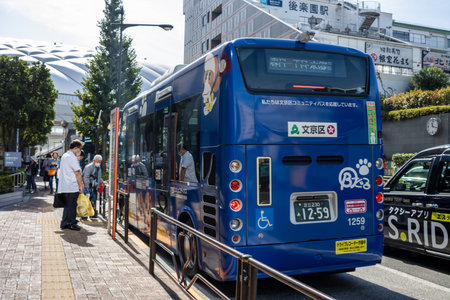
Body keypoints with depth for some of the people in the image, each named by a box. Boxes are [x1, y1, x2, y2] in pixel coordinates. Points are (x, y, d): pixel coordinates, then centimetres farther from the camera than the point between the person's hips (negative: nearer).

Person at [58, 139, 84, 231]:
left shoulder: (64, 156, 16)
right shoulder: (72, 157, -15)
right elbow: (77, 173, -16)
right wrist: (81, 186, -9)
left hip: (64, 187, 9)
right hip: (72, 187, -9)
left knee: (67, 205, 15)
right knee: (72, 206, 0)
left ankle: (64, 223, 20)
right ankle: (71, 224, 8)